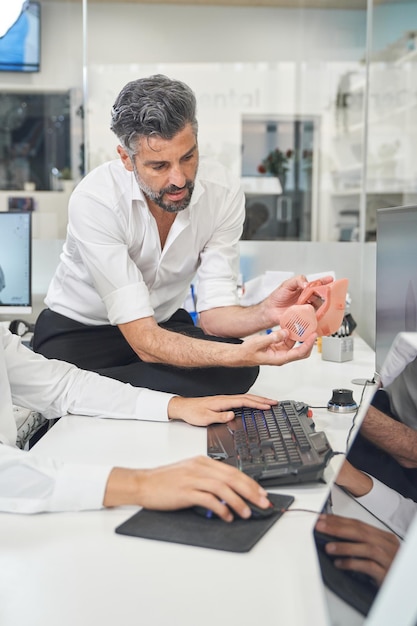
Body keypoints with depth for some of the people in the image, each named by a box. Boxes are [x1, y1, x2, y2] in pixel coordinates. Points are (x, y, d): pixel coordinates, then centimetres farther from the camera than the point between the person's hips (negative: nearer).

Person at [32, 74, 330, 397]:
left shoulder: (224, 192, -17)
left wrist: (266, 313, -39)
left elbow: (214, 312, -16)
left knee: (237, 371, -26)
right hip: (78, 329, -3)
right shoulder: (94, 200, -29)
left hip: (165, 323, 4)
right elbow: (144, 340, -33)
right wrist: (240, 354, -48)